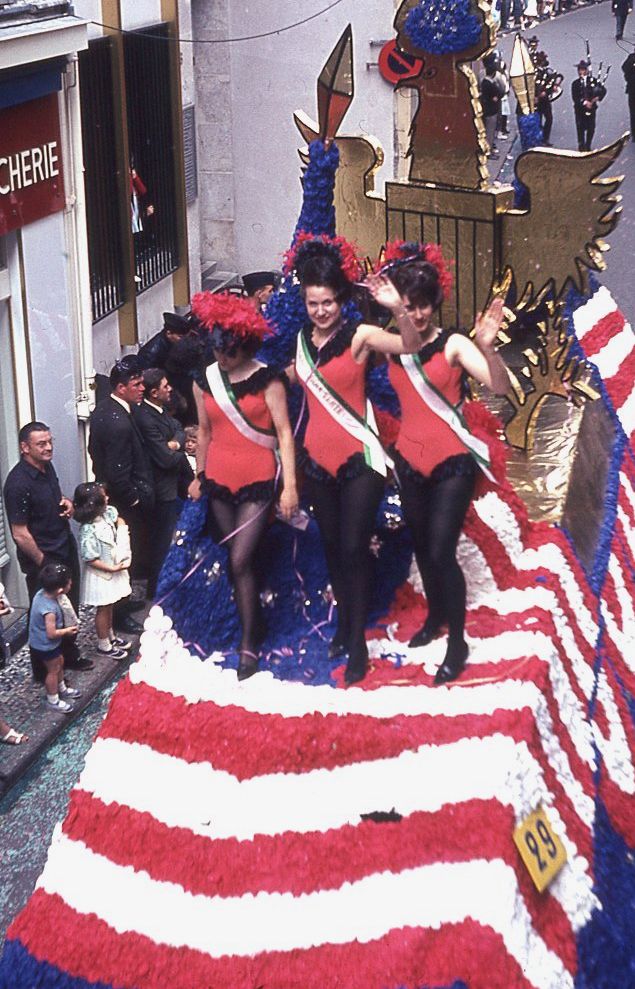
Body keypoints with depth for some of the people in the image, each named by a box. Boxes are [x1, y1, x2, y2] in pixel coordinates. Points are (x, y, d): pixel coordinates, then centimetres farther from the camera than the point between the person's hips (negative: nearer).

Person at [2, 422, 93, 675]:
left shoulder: (47, 466, 1)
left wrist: (66, 502, 0)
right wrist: (43, 564, -15)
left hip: (66, 549, 8)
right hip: (43, 560, -8)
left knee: (69, 606, 21)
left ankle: (69, 656, 40)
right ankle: (44, 672, 23)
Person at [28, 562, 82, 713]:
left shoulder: (42, 593, -14)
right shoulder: (49, 610, -40)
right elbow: (51, 633, -29)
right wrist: (67, 631, -14)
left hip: (39, 642, 8)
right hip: (45, 646, -8)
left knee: (60, 663, 27)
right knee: (54, 670, 14)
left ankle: (62, 689, 50)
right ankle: (53, 700, 35)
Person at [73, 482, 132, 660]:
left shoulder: (107, 513, -10)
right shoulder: (88, 531, -33)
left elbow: (119, 520, 12)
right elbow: (91, 559, -26)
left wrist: (122, 530, -7)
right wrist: (112, 569, -22)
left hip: (114, 567, 8)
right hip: (101, 574, -8)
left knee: (109, 606, 25)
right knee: (103, 609, 10)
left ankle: (110, 636, 44)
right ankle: (104, 645, 27)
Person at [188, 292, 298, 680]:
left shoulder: (267, 379, -9)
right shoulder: (205, 381, 4)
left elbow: (284, 432, -12)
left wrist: (290, 484, -18)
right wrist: (199, 477, 20)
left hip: (258, 482, -5)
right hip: (219, 483, 5)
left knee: (241, 561, -10)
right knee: (235, 561, 11)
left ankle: (249, 644, 0)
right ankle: (253, 626, 27)